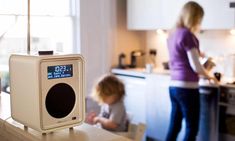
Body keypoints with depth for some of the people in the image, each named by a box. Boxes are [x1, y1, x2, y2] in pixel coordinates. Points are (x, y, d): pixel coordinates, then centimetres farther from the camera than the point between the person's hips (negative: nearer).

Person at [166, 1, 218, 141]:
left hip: (174, 86, 8)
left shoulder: (173, 34, 11)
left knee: (174, 127, 14)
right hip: (187, 88, -8)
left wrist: (196, 53, 26)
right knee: (192, 129, 4)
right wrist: (209, 76, 2)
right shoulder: (187, 34, -14)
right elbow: (195, 66, -14)